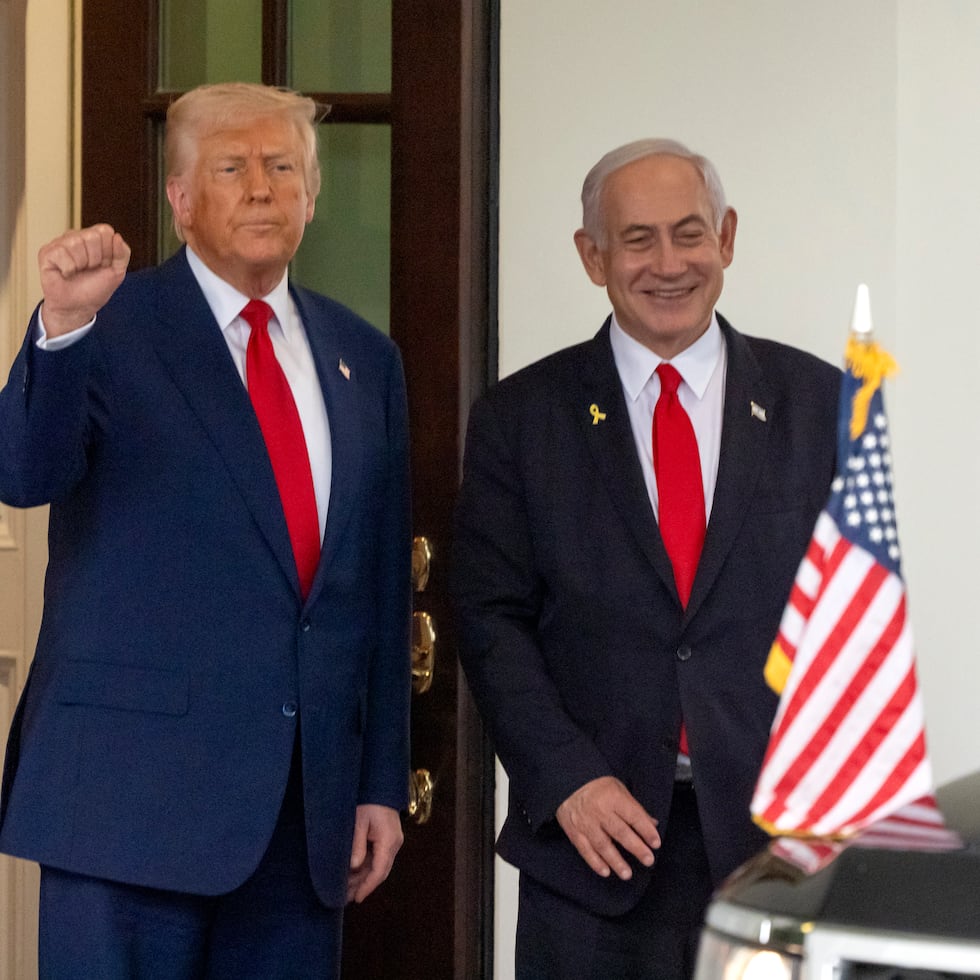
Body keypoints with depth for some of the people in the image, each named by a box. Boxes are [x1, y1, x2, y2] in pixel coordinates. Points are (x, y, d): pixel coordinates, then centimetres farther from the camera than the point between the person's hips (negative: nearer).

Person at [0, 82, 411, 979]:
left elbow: (383, 589, 14)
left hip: (311, 803, 5)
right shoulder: (110, 331, -1)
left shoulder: (364, 359, 14)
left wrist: (383, 785, 11)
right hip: (135, 791, -5)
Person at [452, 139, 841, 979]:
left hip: (777, 829, 1)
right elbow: (492, 621, 1)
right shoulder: (519, 418, 5)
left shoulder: (817, 402, 6)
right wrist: (566, 780, -11)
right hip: (597, 842, 0)